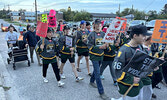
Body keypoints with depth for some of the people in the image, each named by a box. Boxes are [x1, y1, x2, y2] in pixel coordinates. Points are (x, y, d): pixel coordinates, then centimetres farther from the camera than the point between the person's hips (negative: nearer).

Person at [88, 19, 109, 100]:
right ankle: (101, 92, 1)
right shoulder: (91, 34, -10)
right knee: (97, 73, -5)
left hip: (101, 55, 5)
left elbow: (105, 43, 11)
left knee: (96, 70, 22)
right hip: (94, 56, -5)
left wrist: (105, 45, -12)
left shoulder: (103, 34, 4)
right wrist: (100, 47, -24)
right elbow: (90, 47, -14)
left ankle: (92, 81, 48)